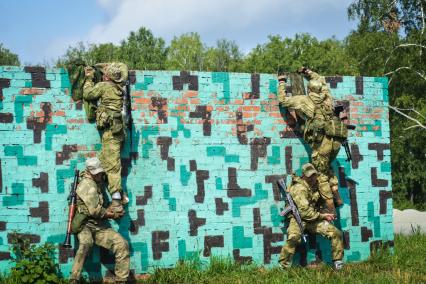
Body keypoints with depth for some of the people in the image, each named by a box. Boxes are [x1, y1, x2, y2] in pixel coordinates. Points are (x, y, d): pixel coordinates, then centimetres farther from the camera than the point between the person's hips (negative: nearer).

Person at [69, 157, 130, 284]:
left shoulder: (97, 183, 19)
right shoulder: (87, 184, -9)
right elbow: (95, 210, -15)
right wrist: (111, 214, -1)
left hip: (99, 227, 8)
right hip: (85, 225, -8)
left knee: (122, 244, -9)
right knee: (86, 243, -39)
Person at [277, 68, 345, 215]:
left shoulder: (304, 100, 3)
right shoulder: (327, 97, 16)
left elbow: (283, 100, 11)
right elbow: (321, 80, 38)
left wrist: (282, 83, 23)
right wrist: (307, 72, 42)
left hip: (321, 141, -5)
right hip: (336, 140, 5)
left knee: (322, 175, 5)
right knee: (328, 168, 26)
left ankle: (331, 209, 2)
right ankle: (337, 197, 16)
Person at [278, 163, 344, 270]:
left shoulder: (317, 184, 9)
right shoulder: (299, 189, -16)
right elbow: (304, 212, -21)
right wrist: (322, 216, -14)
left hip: (315, 218, 7)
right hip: (298, 218, -7)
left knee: (336, 233, -9)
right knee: (294, 238, -36)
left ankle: (338, 263, 6)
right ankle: (283, 267, -25)